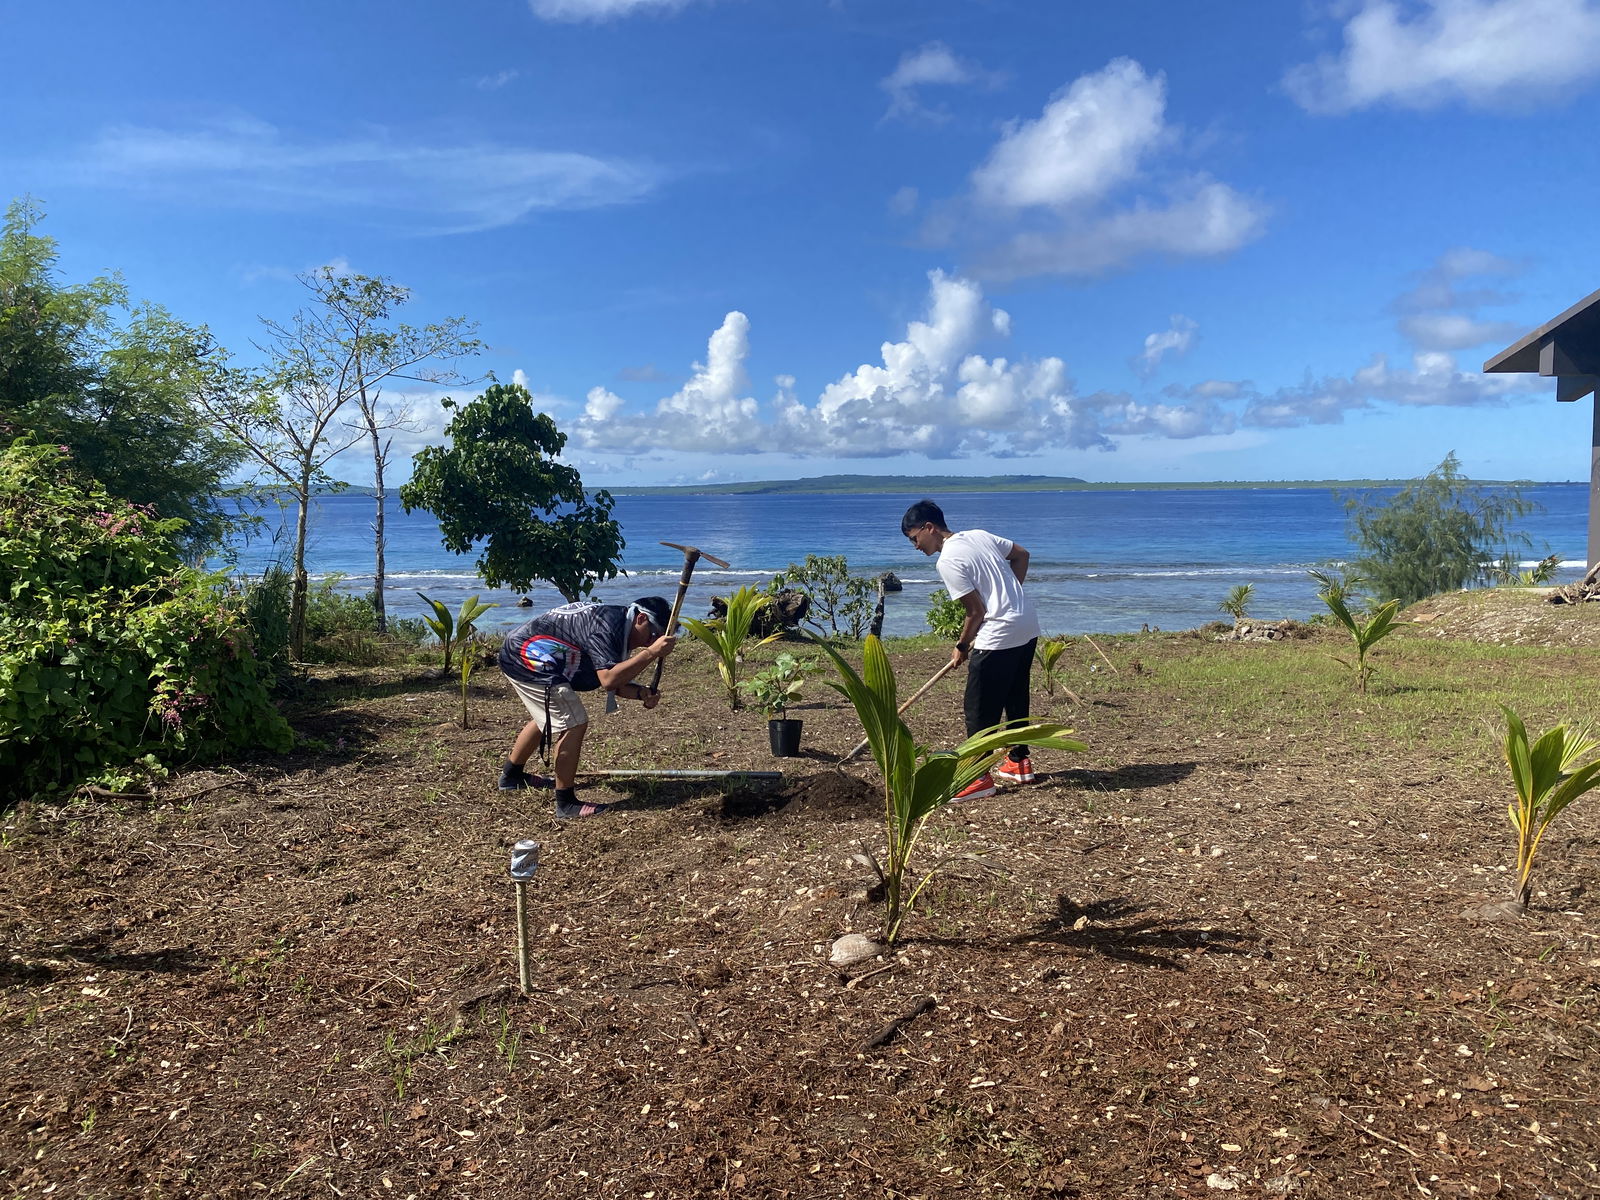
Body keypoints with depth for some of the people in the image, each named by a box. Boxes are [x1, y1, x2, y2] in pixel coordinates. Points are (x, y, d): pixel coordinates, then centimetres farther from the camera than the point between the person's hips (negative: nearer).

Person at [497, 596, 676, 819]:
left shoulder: (618, 626, 6)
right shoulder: (607, 625, -24)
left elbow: (616, 683, 5)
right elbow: (608, 680, -35)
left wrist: (641, 693, -13)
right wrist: (651, 653, -35)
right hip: (524, 654, -11)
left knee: (548, 718, 30)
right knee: (574, 723, -15)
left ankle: (511, 775, 50)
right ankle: (566, 804, -7)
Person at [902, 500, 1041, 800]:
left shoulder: (948, 561, -15)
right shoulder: (980, 535, 9)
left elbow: (976, 610, -15)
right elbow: (1021, 555, 18)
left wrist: (961, 647, -1)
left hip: (999, 636, -9)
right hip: (1028, 625, 10)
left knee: (979, 708, 0)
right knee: (1016, 698, 22)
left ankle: (980, 778, 4)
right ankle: (1019, 762, 33)